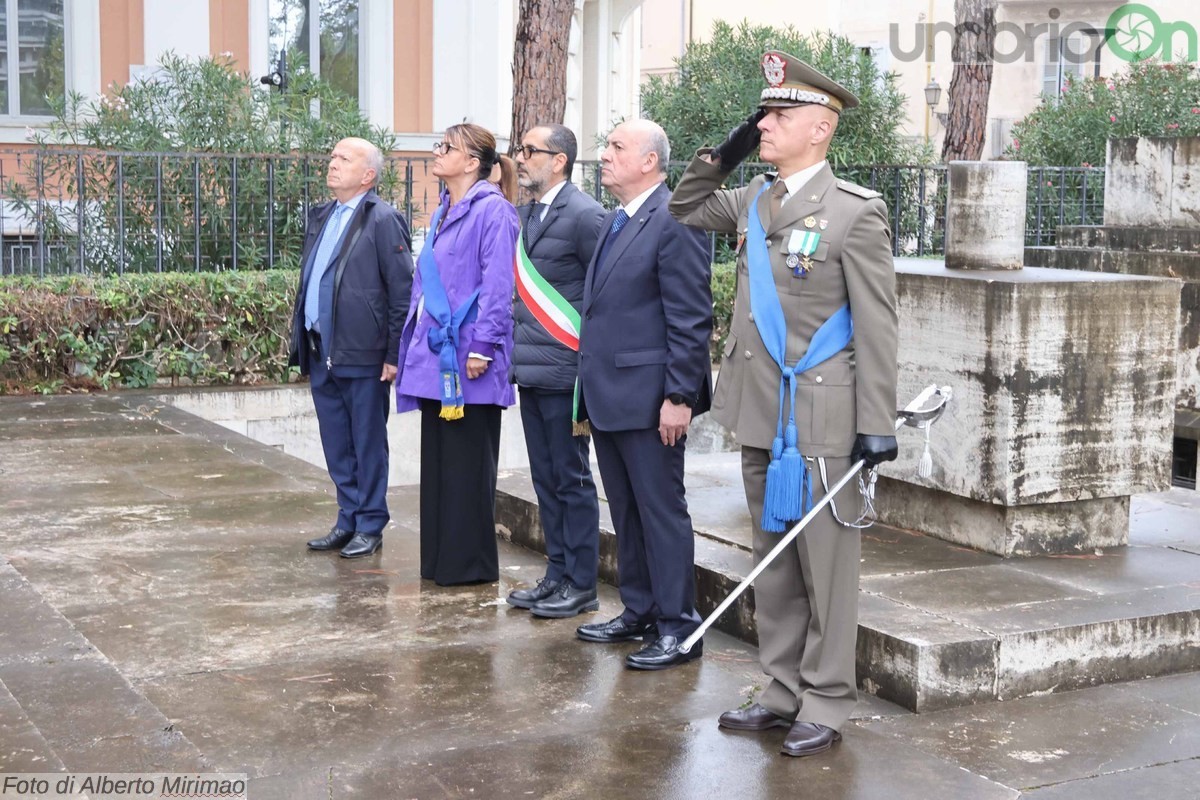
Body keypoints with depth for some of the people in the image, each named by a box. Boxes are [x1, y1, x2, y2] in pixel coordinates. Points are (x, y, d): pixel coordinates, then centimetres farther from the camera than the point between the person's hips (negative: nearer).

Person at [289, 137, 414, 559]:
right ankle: (348, 520, 24)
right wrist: (301, 342, 16)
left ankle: (370, 527, 14)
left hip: (362, 356, -7)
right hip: (321, 354, 7)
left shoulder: (383, 220, -9)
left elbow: (402, 291, -12)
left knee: (368, 443, 4)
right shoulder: (320, 217, 15)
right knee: (336, 445, 14)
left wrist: (394, 354, -14)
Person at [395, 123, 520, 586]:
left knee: (467, 463, -1)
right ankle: (440, 560, 23)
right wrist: (414, 343, 17)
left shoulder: (492, 210, -12)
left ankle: (470, 564, 9)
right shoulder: (442, 212, 16)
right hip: (435, 354, 9)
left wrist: (481, 347, -22)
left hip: (465, 357, -9)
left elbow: (498, 284, -18)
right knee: (437, 459, 13)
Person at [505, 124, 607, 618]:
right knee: (546, 480, 14)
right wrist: (515, 348, 14)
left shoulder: (584, 215, -12)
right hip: (531, 369, 9)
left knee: (572, 479, 0)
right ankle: (558, 575, 24)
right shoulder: (523, 214, 14)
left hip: (563, 369, -8)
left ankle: (582, 585, 9)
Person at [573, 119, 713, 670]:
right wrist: (588, 395, 18)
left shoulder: (675, 222, -13)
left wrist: (679, 396, -20)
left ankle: (677, 629, 6)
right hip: (607, 396, 9)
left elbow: (691, 320, -17)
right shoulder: (614, 223, 16)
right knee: (626, 514, 16)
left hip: (648, 396, -9)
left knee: (662, 511, -2)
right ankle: (639, 613, 27)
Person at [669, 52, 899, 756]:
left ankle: (826, 704, 15)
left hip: (822, 422, -7)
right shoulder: (753, 202, 9)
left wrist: (878, 425, -14)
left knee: (825, 568, 4)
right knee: (774, 562, 15)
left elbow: (877, 326, -12)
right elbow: (685, 209, 27)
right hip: (761, 415, 7)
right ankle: (785, 692, 26)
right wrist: (721, 156, 10)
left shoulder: (855, 211, -10)